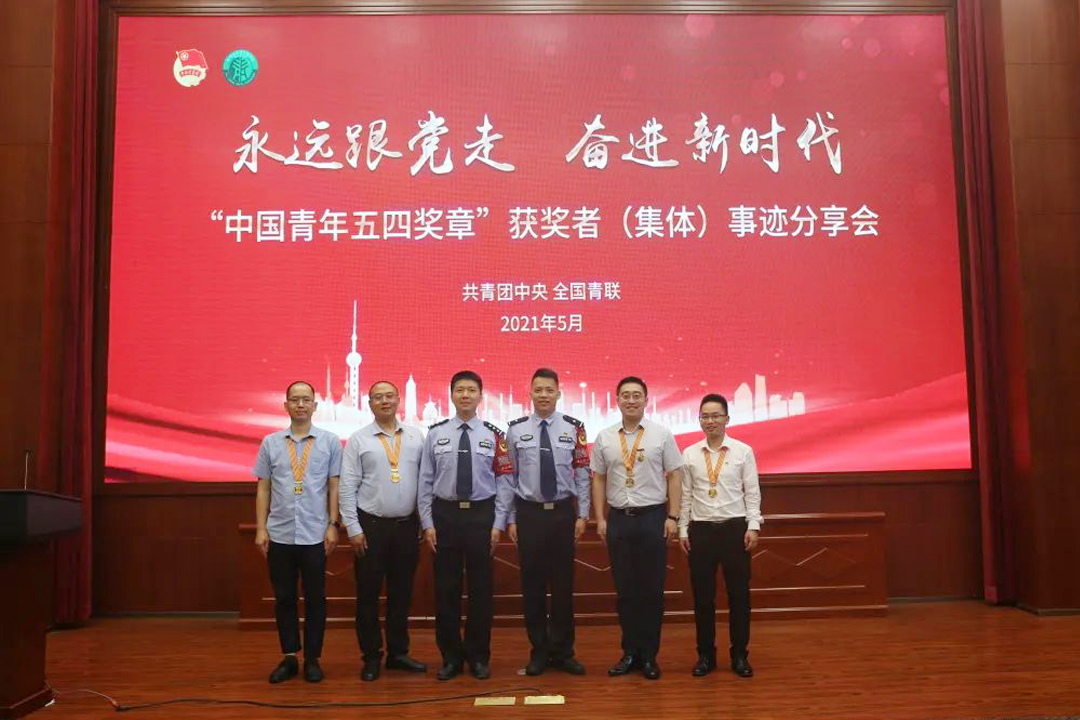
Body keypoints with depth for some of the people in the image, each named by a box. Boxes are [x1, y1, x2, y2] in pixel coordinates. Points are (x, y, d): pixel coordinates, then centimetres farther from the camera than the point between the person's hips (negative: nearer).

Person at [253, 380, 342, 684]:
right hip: (279, 535, 2)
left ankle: (312, 659, 20)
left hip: (316, 535, -1)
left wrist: (333, 525, -4)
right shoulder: (270, 443, 6)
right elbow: (263, 488, 7)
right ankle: (289, 657, 24)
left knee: (315, 599, 7)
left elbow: (334, 487, 1)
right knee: (284, 598, 10)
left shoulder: (330, 442, 1)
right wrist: (261, 528, 2)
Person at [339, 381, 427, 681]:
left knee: (402, 593, 12)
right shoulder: (358, 440, -2)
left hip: (407, 526, 2)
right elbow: (347, 487, -4)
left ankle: (398, 653, 26)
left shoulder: (416, 437, 4)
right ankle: (371, 657, 20)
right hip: (371, 525, -2)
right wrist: (353, 529, -8)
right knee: (368, 594, 5)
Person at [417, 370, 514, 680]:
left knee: (481, 588, 8)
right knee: (446, 588, 7)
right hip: (444, 514, 1)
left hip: (481, 514, 0)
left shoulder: (493, 436, 0)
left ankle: (479, 657, 23)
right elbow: (425, 481, 3)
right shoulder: (435, 433, 1)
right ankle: (451, 656, 22)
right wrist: (427, 523, -2)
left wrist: (498, 524, -5)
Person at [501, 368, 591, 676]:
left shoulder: (573, 428, -1)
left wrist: (582, 515, -1)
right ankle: (539, 651, 22)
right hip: (529, 513, 0)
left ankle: (562, 651, 23)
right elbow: (508, 477, 2)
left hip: (563, 512, 0)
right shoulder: (516, 430, -1)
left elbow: (582, 474, 2)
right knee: (532, 584, 7)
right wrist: (510, 519, 0)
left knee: (563, 583, 8)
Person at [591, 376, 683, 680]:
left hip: (653, 517, -2)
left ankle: (649, 655, 17)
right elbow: (598, 479, 8)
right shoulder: (605, 438, 5)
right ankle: (630, 653, 21)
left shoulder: (662, 435, -1)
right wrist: (600, 518, 3)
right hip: (618, 518, 2)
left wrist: (672, 517, -6)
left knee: (652, 590, 5)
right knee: (624, 590, 9)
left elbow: (674, 477, -1)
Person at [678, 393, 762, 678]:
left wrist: (753, 526, -6)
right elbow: (685, 495, 6)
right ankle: (705, 655, 20)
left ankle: (739, 655, 19)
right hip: (701, 529, 1)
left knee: (739, 594, 6)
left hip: (735, 528, -1)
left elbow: (752, 492, 0)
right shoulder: (690, 454, 4)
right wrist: (682, 529, 4)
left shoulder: (743, 451, 0)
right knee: (702, 596, 7)